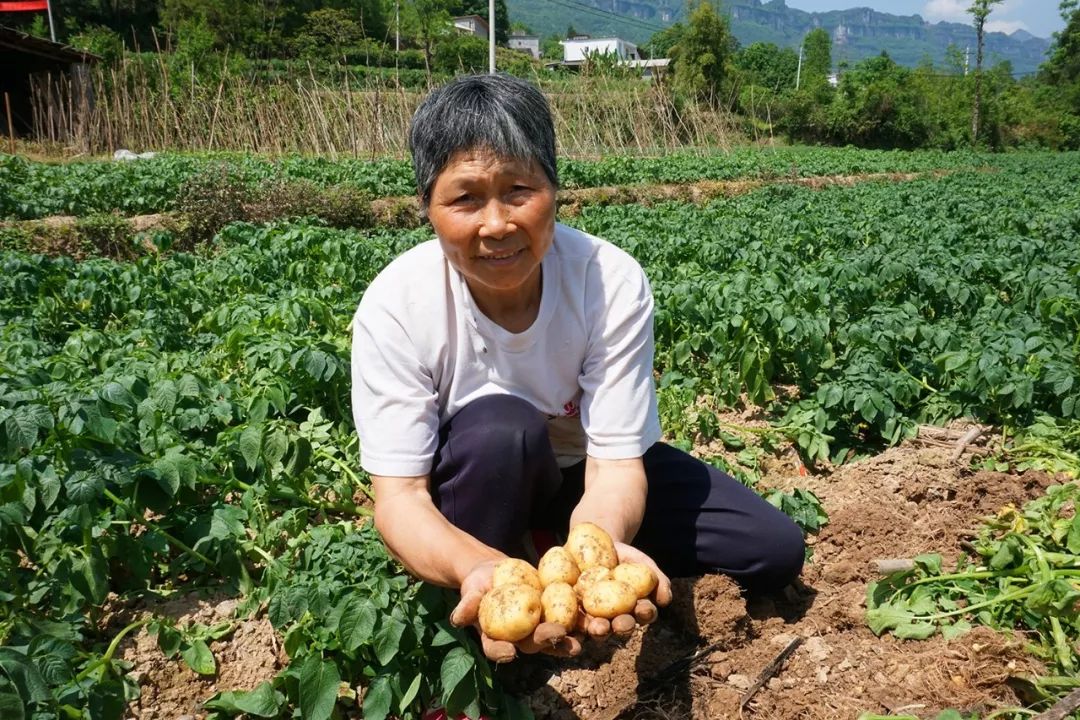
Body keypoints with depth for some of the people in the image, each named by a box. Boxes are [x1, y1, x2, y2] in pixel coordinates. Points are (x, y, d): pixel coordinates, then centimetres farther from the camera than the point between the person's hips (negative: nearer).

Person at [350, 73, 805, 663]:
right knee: (499, 427, -37)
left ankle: (553, 543, 4)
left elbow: (615, 462, -26)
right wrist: (480, 570, -50)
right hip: (472, 483, -2)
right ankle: (482, 618, -12)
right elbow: (399, 496, -28)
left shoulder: (613, 282, -27)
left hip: (582, 467, 3)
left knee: (775, 552, -8)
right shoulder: (395, 306, -28)